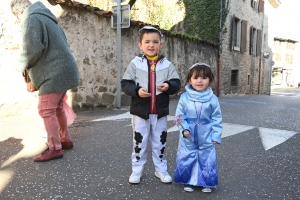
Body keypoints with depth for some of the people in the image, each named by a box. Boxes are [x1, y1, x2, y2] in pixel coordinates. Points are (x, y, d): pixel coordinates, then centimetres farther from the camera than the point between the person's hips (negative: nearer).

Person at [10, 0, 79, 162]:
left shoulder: (31, 19, -9)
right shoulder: (46, 18, 21)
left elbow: (33, 48, -23)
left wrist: (22, 65, -5)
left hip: (54, 73, -10)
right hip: (62, 70, 10)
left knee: (46, 110, -5)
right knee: (57, 108, 18)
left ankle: (54, 149, -1)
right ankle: (65, 140, 27)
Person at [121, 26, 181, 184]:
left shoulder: (167, 64, 1)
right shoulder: (135, 63, -3)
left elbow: (177, 83, 2)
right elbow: (125, 84, -4)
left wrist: (169, 86, -19)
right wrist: (137, 91, -21)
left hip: (160, 111, 2)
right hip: (140, 110, -1)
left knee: (160, 142, 13)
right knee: (139, 141, 9)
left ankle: (160, 170, 30)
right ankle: (137, 171, 24)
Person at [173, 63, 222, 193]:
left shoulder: (213, 99, -6)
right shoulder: (184, 97, -6)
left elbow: (217, 119, 0)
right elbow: (179, 116, -1)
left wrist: (216, 135, -3)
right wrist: (184, 128, -14)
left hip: (206, 138, 0)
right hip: (188, 137, 0)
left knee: (207, 159, 9)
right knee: (186, 158, 10)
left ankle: (207, 182, 30)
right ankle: (188, 181, 30)